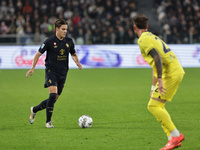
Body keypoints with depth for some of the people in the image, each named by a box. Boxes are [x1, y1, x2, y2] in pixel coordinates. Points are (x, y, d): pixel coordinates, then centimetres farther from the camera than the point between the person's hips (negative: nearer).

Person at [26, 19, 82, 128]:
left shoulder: (69, 41, 6)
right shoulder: (49, 41, -7)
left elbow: (73, 54, 21)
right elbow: (38, 54, 0)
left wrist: (77, 62, 0)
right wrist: (32, 68, -7)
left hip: (62, 74, 5)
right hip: (51, 71, -5)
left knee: (54, 99, 8)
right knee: (53, 94, -23)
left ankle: (34, 110, 31)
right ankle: (48, 121, -13)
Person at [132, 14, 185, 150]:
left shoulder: (143, 40, -7)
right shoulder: (152, 37, 24)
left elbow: (157, 57, -22)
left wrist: (160, 80, -28)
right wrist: (153, 87, 37)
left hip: (170, 73, -9)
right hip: (177, 71, 9)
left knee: (153, 106, -11)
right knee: (157, 106, 12)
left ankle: (175, 135, -13)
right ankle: (173, 138, 7)